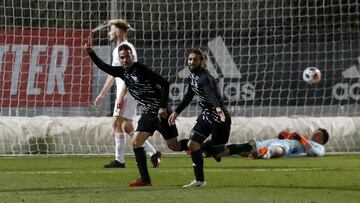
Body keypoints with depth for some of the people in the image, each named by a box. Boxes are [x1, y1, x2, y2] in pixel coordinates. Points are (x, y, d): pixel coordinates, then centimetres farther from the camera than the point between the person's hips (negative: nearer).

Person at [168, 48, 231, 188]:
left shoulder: (205, 77, -22)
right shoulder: (192, 77, 7)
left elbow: (211, 93, -42)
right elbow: (188, 97, 23)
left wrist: (218, 108, -59)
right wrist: (176, 112, 24)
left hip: (219, 117, -9)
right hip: (206, 115, 9)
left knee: (217, 152, -2)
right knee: (192, 144, -1)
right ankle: (199, 180, 7)